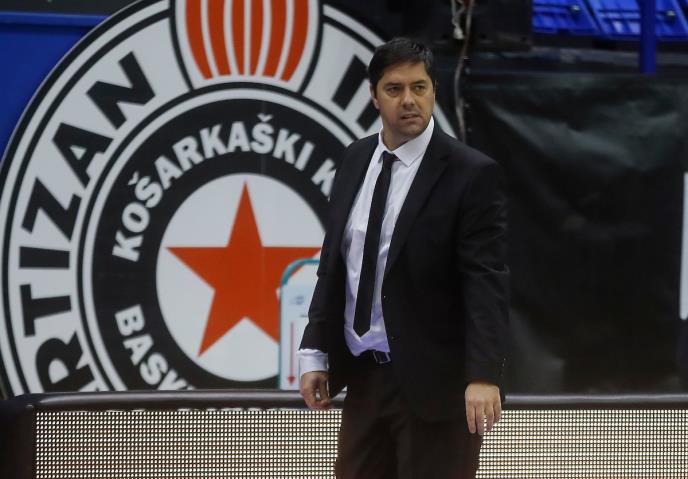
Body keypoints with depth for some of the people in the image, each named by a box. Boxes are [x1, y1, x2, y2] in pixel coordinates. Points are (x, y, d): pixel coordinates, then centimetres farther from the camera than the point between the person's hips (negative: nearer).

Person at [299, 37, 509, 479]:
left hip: (434, 382, -6)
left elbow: (487, 281, -17)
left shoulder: (472, 174, -11)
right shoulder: (356, 160, 9)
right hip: (363, 377, 6)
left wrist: (484, 375, -27)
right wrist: (315, 354, 9)